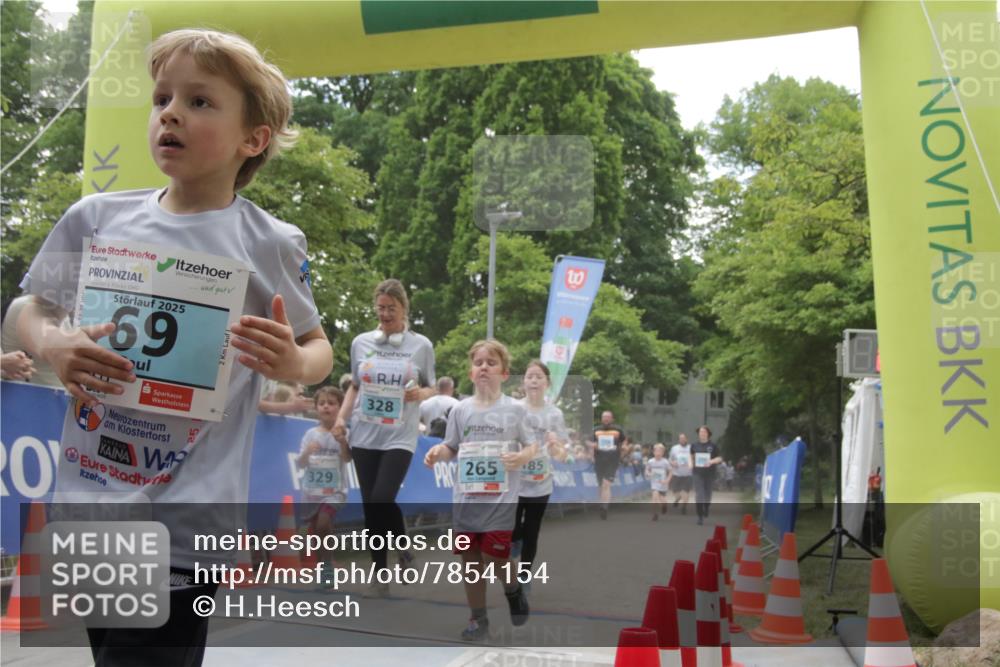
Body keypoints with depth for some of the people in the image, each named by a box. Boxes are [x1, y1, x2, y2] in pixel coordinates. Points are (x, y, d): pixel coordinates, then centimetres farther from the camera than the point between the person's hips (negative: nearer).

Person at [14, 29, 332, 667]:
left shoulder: (269, 244, -6)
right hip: (86, 498, 4)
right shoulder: (96, 218, 1)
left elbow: (318, 350, 5)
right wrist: (53, 345, -10)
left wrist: (295, 364, -18)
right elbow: (34, 311, 13)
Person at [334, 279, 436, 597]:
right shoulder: (361, 342, 7)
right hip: (364, 436, 3)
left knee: (382, 499, -16)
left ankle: (403, 547, 13)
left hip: (399, 437, -3)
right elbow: (354, 386, 16)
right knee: (370, 505, 5)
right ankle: (380, 574, 19)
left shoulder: (421, 346, 1)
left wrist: (421, 394, -13)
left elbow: (430, 388, 9)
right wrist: (341, 417, 4)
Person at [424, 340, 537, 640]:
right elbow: (452, 447, 11)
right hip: (465, 498, 3)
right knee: (470, 559, 8)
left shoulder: (515, 409, -1)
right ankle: (478, 619, 24)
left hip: (501, 498, -3)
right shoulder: (460, 410, 5)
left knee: (494, 558, -7)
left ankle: (514, 590, 28)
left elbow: (532, 446, 2)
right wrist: (438, 452, -10)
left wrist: (522, 457, -18)